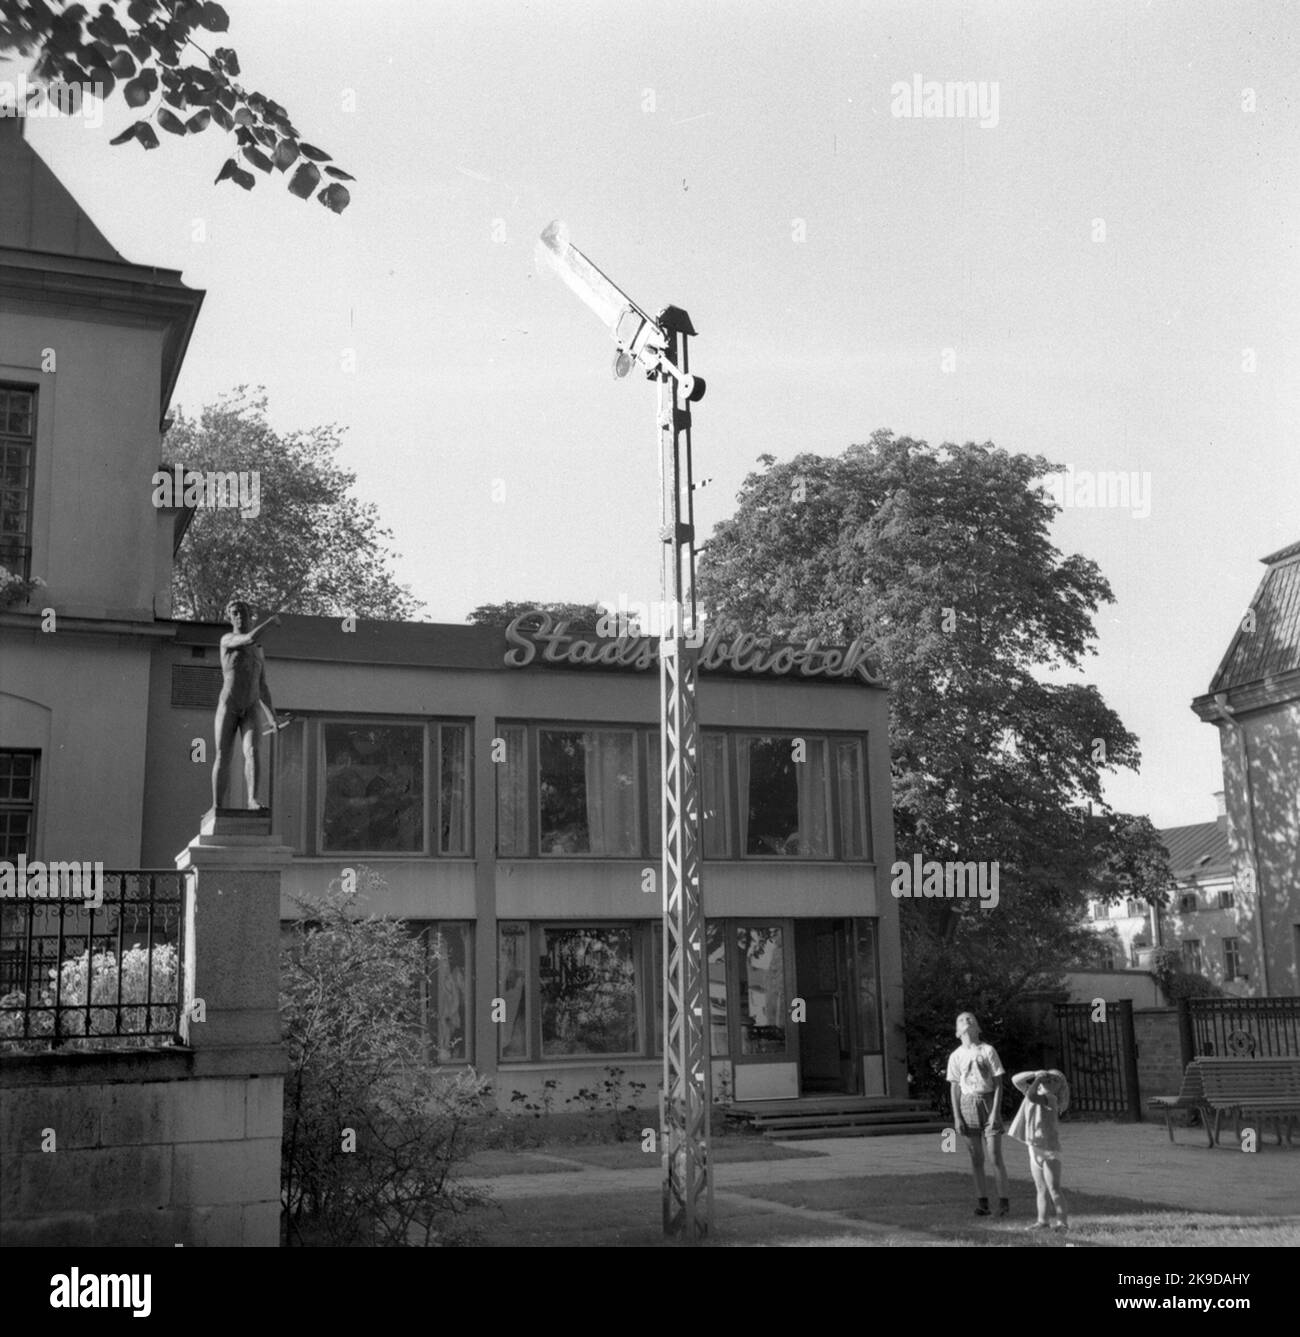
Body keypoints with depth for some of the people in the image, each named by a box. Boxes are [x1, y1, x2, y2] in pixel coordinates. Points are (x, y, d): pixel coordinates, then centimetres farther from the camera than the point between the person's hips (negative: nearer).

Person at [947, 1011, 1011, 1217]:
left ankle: (1004, 1200, 2)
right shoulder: (956, 1056, 7)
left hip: (988, 1102, -2)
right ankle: (982, 1201, 12)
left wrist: (995, 1112, -10)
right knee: (976, 1157, 5)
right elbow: (954, 1088, 7)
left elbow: (998, 1083, -2)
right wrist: (957, 1116, -1)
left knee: (995, 1155, -6)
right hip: (968, 1105, 2)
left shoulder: (988, 1051, 0)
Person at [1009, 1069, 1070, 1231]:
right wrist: (1036, 1074, -4)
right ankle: (1042, 1220, 19)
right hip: (1035, 1148, 8)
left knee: (1054, 1189, -6)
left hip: (1049, 1150, -8)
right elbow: (1015, 1080, 6)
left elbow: (1031, 1096, -31)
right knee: (1041, 1189, 13)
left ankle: (1062, 1221, -1)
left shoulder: (1050, 1098, -14)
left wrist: (1039, 1079, -20)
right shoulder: (1037, 1093, 8)